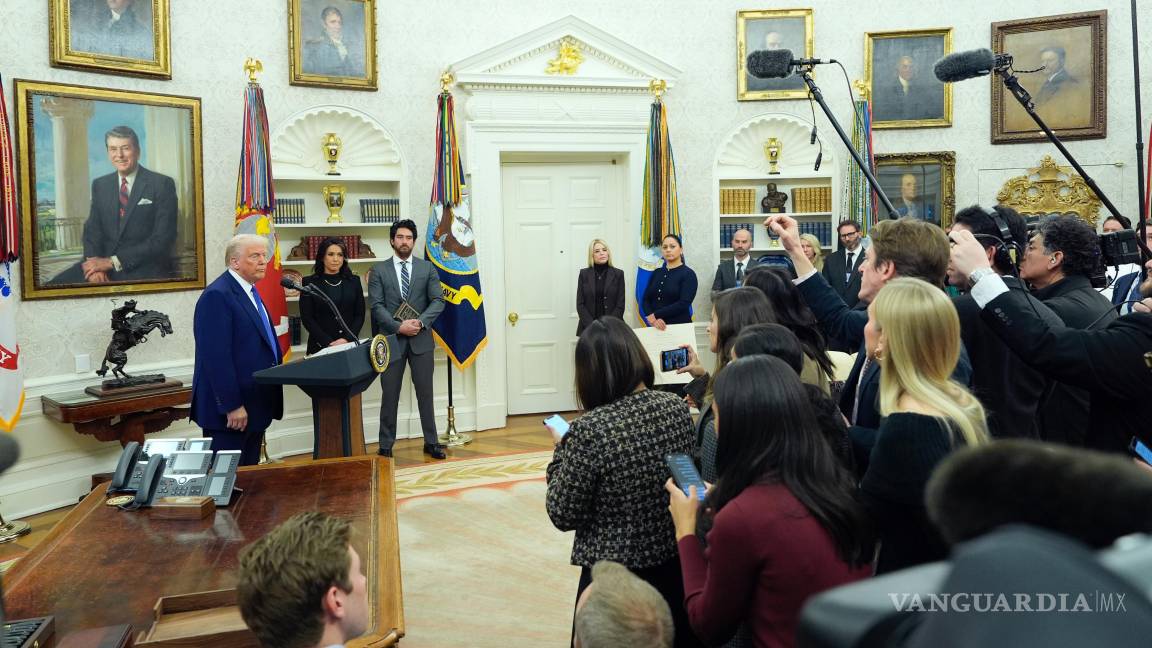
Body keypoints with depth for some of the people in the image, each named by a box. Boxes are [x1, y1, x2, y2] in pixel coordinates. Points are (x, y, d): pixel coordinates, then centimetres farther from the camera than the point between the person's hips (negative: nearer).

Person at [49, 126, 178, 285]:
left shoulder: (162, 184, -3)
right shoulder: (100, 184, 14)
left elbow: (162, 239, -11)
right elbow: (92, 229, 11)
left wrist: (112, 261, -14)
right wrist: (96, 264, -11)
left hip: (145, 270, -5)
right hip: (105, 264, 5)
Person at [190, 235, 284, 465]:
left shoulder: (249, 291, 15)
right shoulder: (217, 296, -15)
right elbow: (217, 357, -21)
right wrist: (232, 405, -22)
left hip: (255, 405, 9)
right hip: (231, 411, -9)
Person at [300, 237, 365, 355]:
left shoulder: (354, 281, 7)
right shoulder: (309, 283, 1)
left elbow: (360, 315, 4)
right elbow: (307, 318, -4)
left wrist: (347, 339, -11)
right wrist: (329, 343, -14)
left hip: (350, 344, 2)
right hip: (320, 347, -2)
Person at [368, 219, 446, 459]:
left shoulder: (427, 268, 7)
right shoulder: (379, 270, 5)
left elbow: (438, 301, -1)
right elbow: (377, 305, -4)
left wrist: (420, 322, -16)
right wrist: (399, 327, -16)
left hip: (421, 339, 1)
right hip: (391, 339, -1)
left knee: (425, 393, 7)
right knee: (389, 395, 4)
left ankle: (431, 442, 17)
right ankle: (385, 446, 13)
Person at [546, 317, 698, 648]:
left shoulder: (590, 428, -24)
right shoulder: (677, 407, -7)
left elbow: (563, 516, -15)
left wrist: (562, 450, -2)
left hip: (614, 574, -5)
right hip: (675, 563, 5)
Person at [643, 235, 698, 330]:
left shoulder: (688, 274, -4)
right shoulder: (656, 273, 10)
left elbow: (683, 304, -15)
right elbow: (646, 300, 3)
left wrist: (655, 315, -15)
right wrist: (652, 319, -15)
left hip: (679, 326, -4)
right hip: (656, 327, 4)